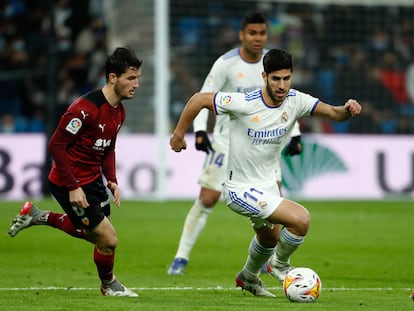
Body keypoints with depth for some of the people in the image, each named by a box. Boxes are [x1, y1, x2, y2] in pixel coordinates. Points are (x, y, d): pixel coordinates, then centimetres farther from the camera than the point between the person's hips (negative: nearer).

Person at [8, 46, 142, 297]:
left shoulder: (119, 112, 2)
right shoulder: (86, 108, -27)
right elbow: (56, 145, -24)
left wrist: (112, 181, 2)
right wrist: (73, 187, -24)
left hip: (93, 179, 9)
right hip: (70, 184, -9)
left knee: (97, 235, 21)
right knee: (108, 240, -6)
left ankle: (38, 217, 32)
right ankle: (109, 285, 24)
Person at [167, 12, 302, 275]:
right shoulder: (226, 64, -15)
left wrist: (295, 135, 3)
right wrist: (200, 131, -28)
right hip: (227, 138, -3)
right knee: (207, 199, -6)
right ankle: (181, 258, 5)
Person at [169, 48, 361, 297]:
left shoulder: (295, 101, -11)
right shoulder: (245, 103, -26)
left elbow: (333, 113, -12)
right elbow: (199, 99, -17)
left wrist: (347, 110, -35)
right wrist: (179, 134, -8)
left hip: (267, 184, 8)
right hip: (241, 190, -8)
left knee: (270, 238, 30)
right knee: (301, 219, -22)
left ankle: (248, 278, 59)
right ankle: (280, 264, 6)